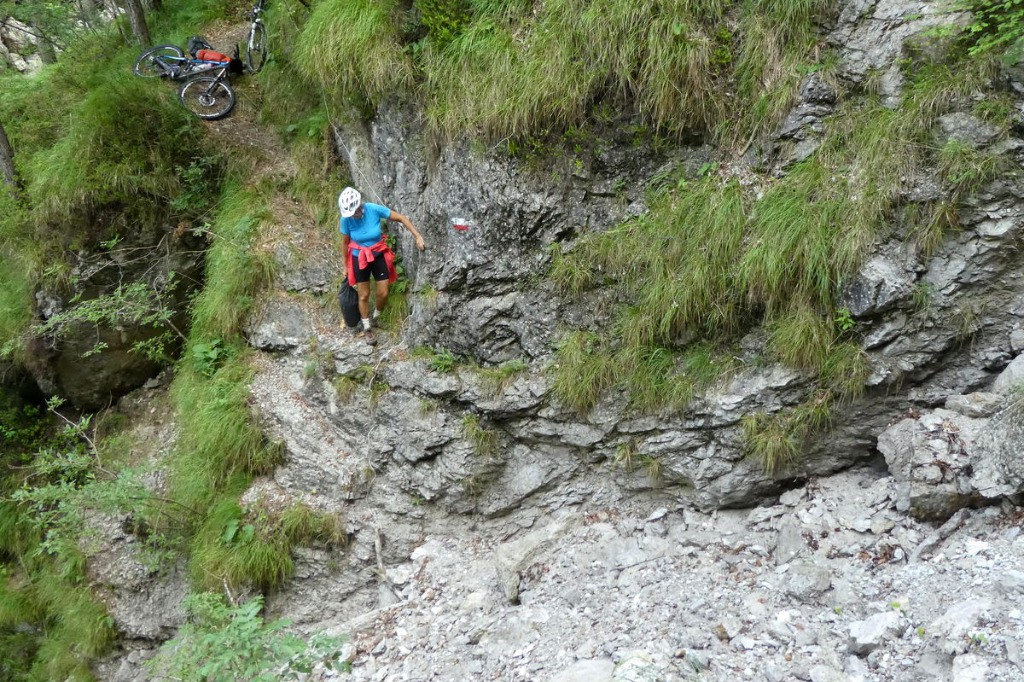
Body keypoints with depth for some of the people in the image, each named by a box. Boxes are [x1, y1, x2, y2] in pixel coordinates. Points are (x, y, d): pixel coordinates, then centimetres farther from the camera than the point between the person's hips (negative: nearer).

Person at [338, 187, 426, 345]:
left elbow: (401, 218, -15)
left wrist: (418, 237, -21)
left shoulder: (374, 209, -24)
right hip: (359, 258, -1)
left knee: (383, 293, 3)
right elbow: (345, 243, -4)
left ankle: (375, 318, 34)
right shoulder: (346, 219, -20)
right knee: (364, 295, 7)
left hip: (379, 255, 1)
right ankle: (366, 328, 27)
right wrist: (346, 266, 6)